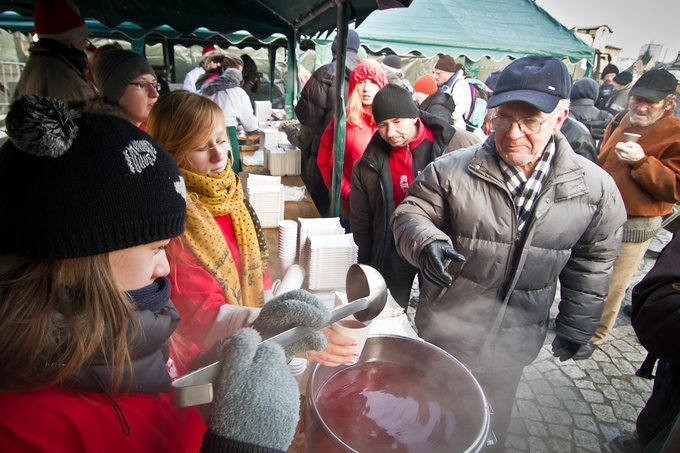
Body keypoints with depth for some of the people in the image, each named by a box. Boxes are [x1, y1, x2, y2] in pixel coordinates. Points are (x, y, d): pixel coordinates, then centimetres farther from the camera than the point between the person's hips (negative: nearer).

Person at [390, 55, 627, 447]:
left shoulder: (596, 187, -10)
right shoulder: (452, 171, -17)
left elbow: (592, 263, 2)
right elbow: (410, 213, -6)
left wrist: (576, 328, 8)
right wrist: (425, 240, -30)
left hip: (514, 344, 2)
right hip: (444, 331, -1)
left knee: (492, 428, 27)